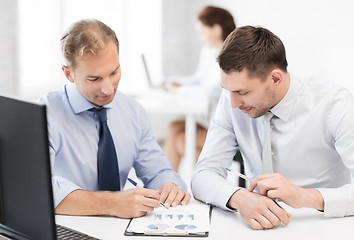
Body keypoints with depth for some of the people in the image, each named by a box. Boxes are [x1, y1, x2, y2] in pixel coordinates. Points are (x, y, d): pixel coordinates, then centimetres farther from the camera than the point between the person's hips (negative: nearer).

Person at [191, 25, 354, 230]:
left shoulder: (335, 105, -15)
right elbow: (204, 175, -8)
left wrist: (305, 197, -33)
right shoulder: (232, 101, -4)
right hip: (257, 226, 3)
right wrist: (239, 198, -28)